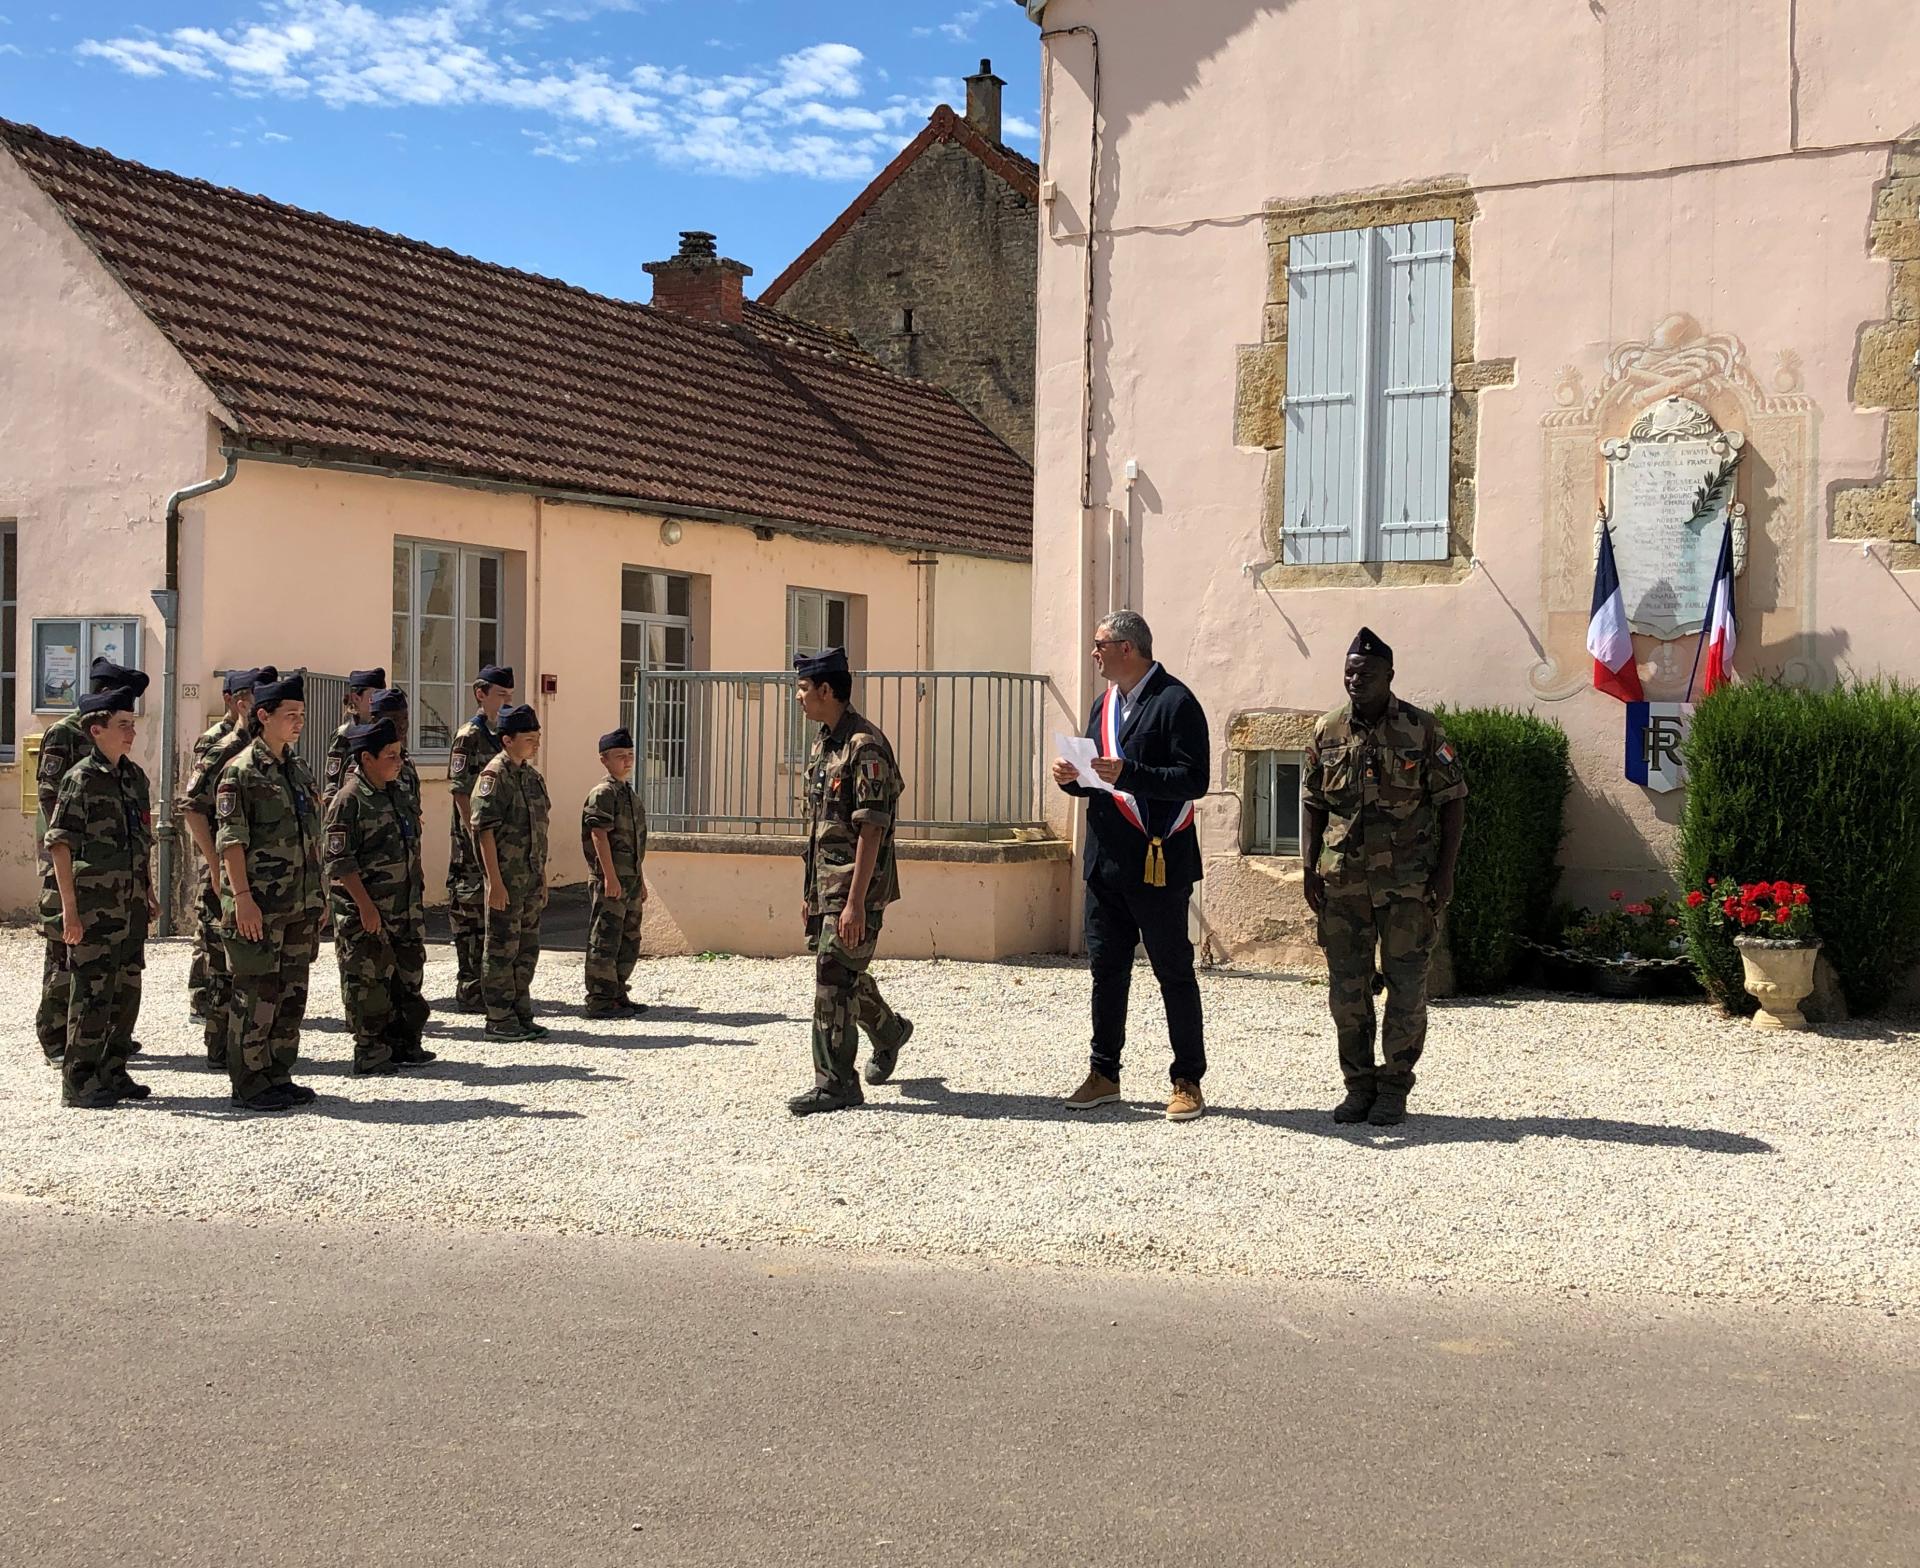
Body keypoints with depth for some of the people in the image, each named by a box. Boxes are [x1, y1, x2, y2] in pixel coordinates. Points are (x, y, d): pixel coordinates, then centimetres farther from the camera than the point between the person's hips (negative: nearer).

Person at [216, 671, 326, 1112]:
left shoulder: (298, 769, 14)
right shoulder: (241, 771, -9)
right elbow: (231, 840, -14)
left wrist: (316, 898, 17)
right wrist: (242, 897, -20)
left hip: (300, 905, 8)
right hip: (259, 906, -8)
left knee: (292, 993, 11)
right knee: (256, 993, -2)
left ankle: (279, 1076, 21)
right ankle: (249, 1084, 6)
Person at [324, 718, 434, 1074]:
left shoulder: (394, 793, 12)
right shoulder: (350, 799, -12)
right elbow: (340, 860, -16)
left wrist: (414, 902, 20)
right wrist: (365, 906, -20)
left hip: (404, 907, 8)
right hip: (366, 913, -8)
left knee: (408, 977, 12)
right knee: (369, 981, -1)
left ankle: (404, 1044, 23)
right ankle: (370, 1053, 7)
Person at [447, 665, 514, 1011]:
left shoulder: (505, 735, 15)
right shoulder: (469, 736, -9)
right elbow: (460, 790, -14)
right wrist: (476, 835, -19)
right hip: (474, 839, -8)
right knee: (472, 913, -3)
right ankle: (469, 991, 1)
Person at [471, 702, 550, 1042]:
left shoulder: (533, 775, 13)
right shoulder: (494, 776, -12)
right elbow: (484, 830, -15)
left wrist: (543, 878, 17)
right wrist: (495, 882, -19)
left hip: (532, 878, 8)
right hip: (506, 879, -8)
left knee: (527, 950, 12)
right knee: (502, 950, -1)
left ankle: (522, 1016, 21)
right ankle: (499, 1020, 6)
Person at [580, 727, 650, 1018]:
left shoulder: (630, 793, 18)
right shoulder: (603, 793, -11)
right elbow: (599, 836, -18)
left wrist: (640, 880, 23)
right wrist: (610, 877, -23)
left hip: (630, 879, 9)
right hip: (609, 880, -9)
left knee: (629, 942, 14)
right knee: (604, 940, -5)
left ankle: (617, 994, 23)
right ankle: (599, 1001, -2)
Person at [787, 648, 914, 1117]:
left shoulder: (865, 745, -17)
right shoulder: (821, 745, 13)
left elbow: (871, 828, -21)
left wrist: (855, 902, -24)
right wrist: (810, 889, 19)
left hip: (857, 884, -9)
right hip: (825, 882, 9)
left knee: (834, 976, -9)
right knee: (845, 972, 19)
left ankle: (836, 1083, -2)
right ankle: (889, 1031, 43)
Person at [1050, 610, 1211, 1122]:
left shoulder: (1176, 703, -10)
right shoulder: (1104, 705, 17)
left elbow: (1194, 780, -17)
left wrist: (1127, 773, -26)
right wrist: (1073, 778, 2)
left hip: (1157, 864, -8)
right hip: (1105, 861, 8)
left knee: (1174, 972, 1)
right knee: (1106, 969, 11)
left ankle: (1188, 1081, 9)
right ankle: (1104, 1075, 20)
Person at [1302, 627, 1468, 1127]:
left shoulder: (1423, 730, -3)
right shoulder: (1327, 731, 6)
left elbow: (1452, 802, -1)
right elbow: (1312, 805, 12)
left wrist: (1444, 873, -7)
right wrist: (1310, 870, 5)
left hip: (1409, 882, -3)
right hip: (1343, 880, 3)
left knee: (1406, 986, 1)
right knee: (1346, 987, 7)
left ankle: (1394, 1087, 12)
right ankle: (1359, 1085, 19)